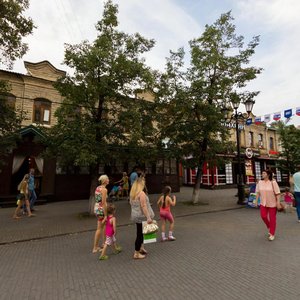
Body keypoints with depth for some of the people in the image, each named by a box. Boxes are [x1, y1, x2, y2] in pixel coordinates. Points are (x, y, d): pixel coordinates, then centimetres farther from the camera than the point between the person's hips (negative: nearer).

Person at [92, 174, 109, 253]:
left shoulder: (97, 188, 7)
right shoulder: (104, 189, -19)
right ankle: (95, 248, 15)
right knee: (99, 229, 4)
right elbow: (103, 203, -21)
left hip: (96, 208, 9)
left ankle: (104, 243, 35)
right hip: (101, 209, -9)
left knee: (104, 225, 22)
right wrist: (105, 215, -18)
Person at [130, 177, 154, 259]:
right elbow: (143, 206, -24)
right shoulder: (141, 193, -20)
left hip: (135, 216, 9)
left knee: (140, 233, 22)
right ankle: (136, 254, 15)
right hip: (141, 216, -9)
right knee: (140, 234, 3)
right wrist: (148, 217, -23)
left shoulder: (132, 193, 6)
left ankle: (141, 248, 35)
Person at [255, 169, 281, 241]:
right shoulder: (260, 182, 0)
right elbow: (258, 192, 6)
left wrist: (278, 202, -16)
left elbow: (278, 193, -12)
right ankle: (269, 227, 28)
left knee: (272, 218, 5)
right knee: (263, 216, -3)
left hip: (272, 203, -3)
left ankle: (272, 234, 18)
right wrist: (256, 200, 5)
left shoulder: (273, 182, -13)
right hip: (263, 203, 4)